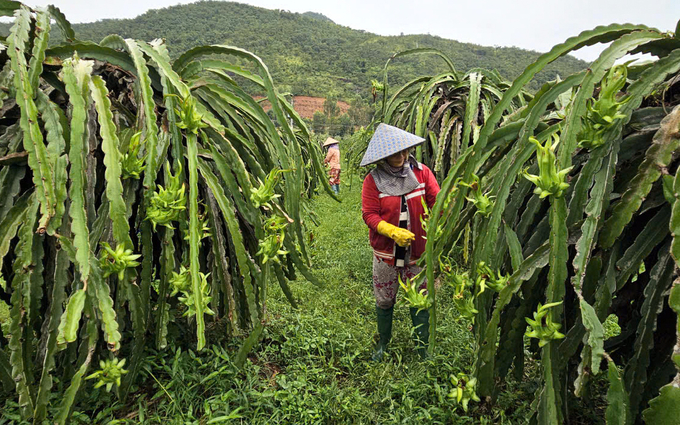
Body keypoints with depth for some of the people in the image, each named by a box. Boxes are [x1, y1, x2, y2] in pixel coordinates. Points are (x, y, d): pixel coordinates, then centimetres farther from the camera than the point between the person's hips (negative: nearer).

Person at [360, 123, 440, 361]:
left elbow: (437, 202, -6)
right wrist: (394, 232, -25)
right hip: (386, 252, 0)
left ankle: (422, 348, 32)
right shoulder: (373, 180, -8)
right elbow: (369, 215, -11)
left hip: (417, 250, 1)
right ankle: (383, 344, 39)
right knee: (384, 301, 15)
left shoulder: (421, 172, -3)